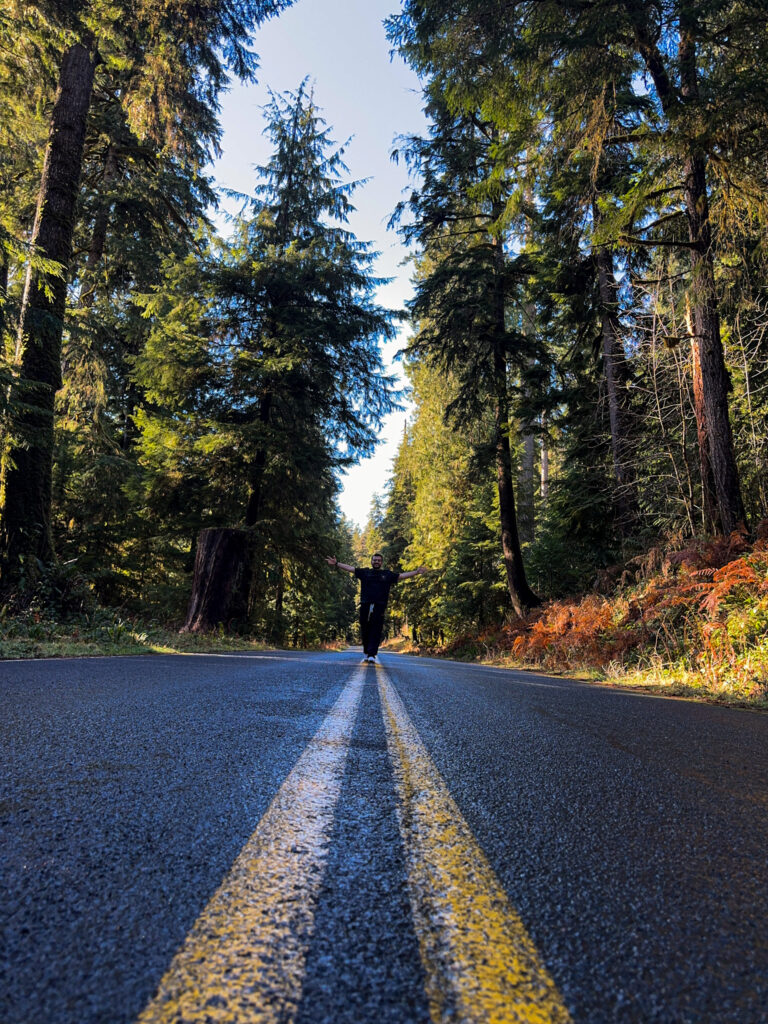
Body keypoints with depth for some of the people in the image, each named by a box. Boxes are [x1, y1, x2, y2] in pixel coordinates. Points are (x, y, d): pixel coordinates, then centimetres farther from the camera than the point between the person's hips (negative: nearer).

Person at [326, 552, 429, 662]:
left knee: (376, 631, -8)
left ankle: (372, 654, -10)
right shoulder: (365, 572, 16)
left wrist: (416, 572, 7)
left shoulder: (388, 574, 16)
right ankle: (366, 653, 17)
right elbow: (349, 568, 13)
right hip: (365, 606, 1)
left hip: (379, 607, -1)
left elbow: (402, 576, 14)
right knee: (365, 630, 3)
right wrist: (336, 564, 6)